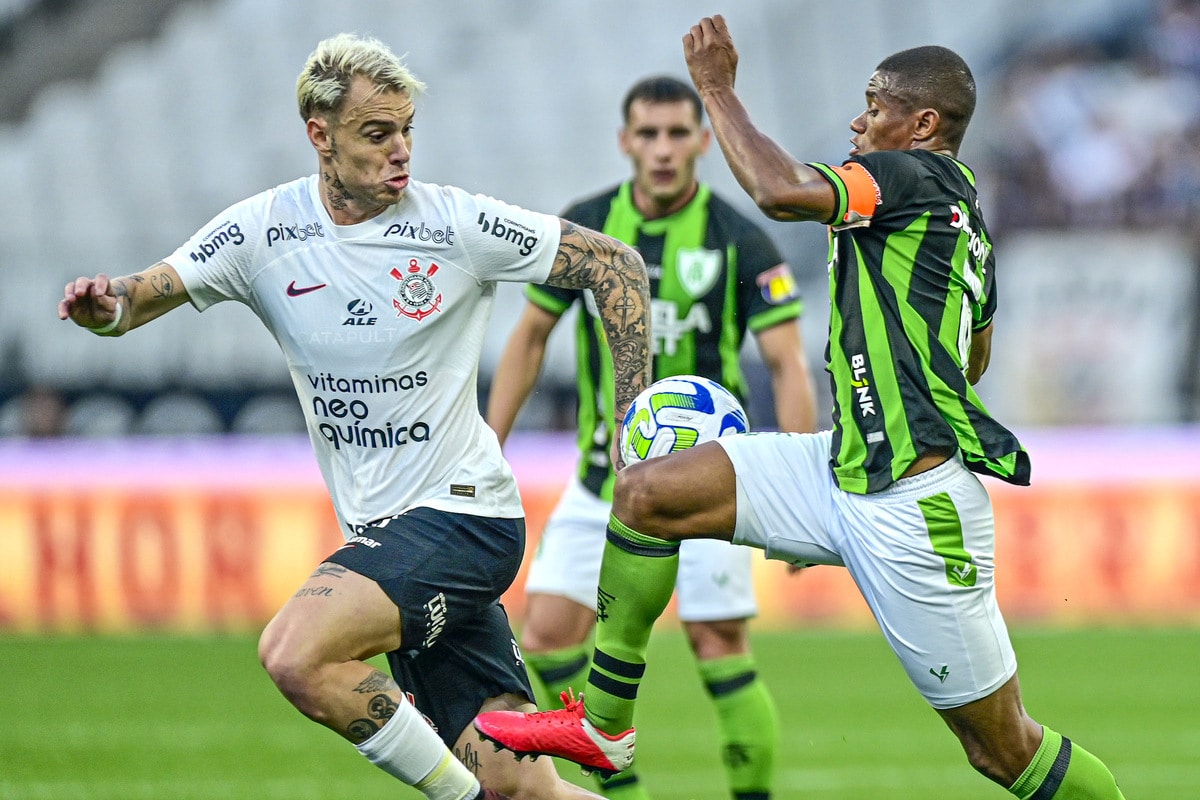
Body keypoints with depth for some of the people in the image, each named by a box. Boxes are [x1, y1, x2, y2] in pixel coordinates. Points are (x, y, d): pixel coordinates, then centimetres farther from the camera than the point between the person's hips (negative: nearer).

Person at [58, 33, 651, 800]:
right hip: (382, 534, 5)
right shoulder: (263, 231, 1)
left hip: (460, 514, -5)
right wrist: (106, 305, -25)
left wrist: (635, 417, -7)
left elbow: (615, 264, -3)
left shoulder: (458, 224, -9)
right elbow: (146, 295, -1)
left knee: (294, 654, -26)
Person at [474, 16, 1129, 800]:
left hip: (915, 506, -10)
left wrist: (717, 88, -13)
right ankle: (602, 726, 11)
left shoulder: (915, 176, -11)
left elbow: (781, 191, -26)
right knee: (647, 491, 2)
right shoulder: (963, 211, 17)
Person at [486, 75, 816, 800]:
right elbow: (531, 337, 10)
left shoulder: (742, 243, -11)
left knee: (721, 652, -8)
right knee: (547, 635, -4)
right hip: (603, 478, 4)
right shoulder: (583, 229, -1)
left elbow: (788, 364, -12)